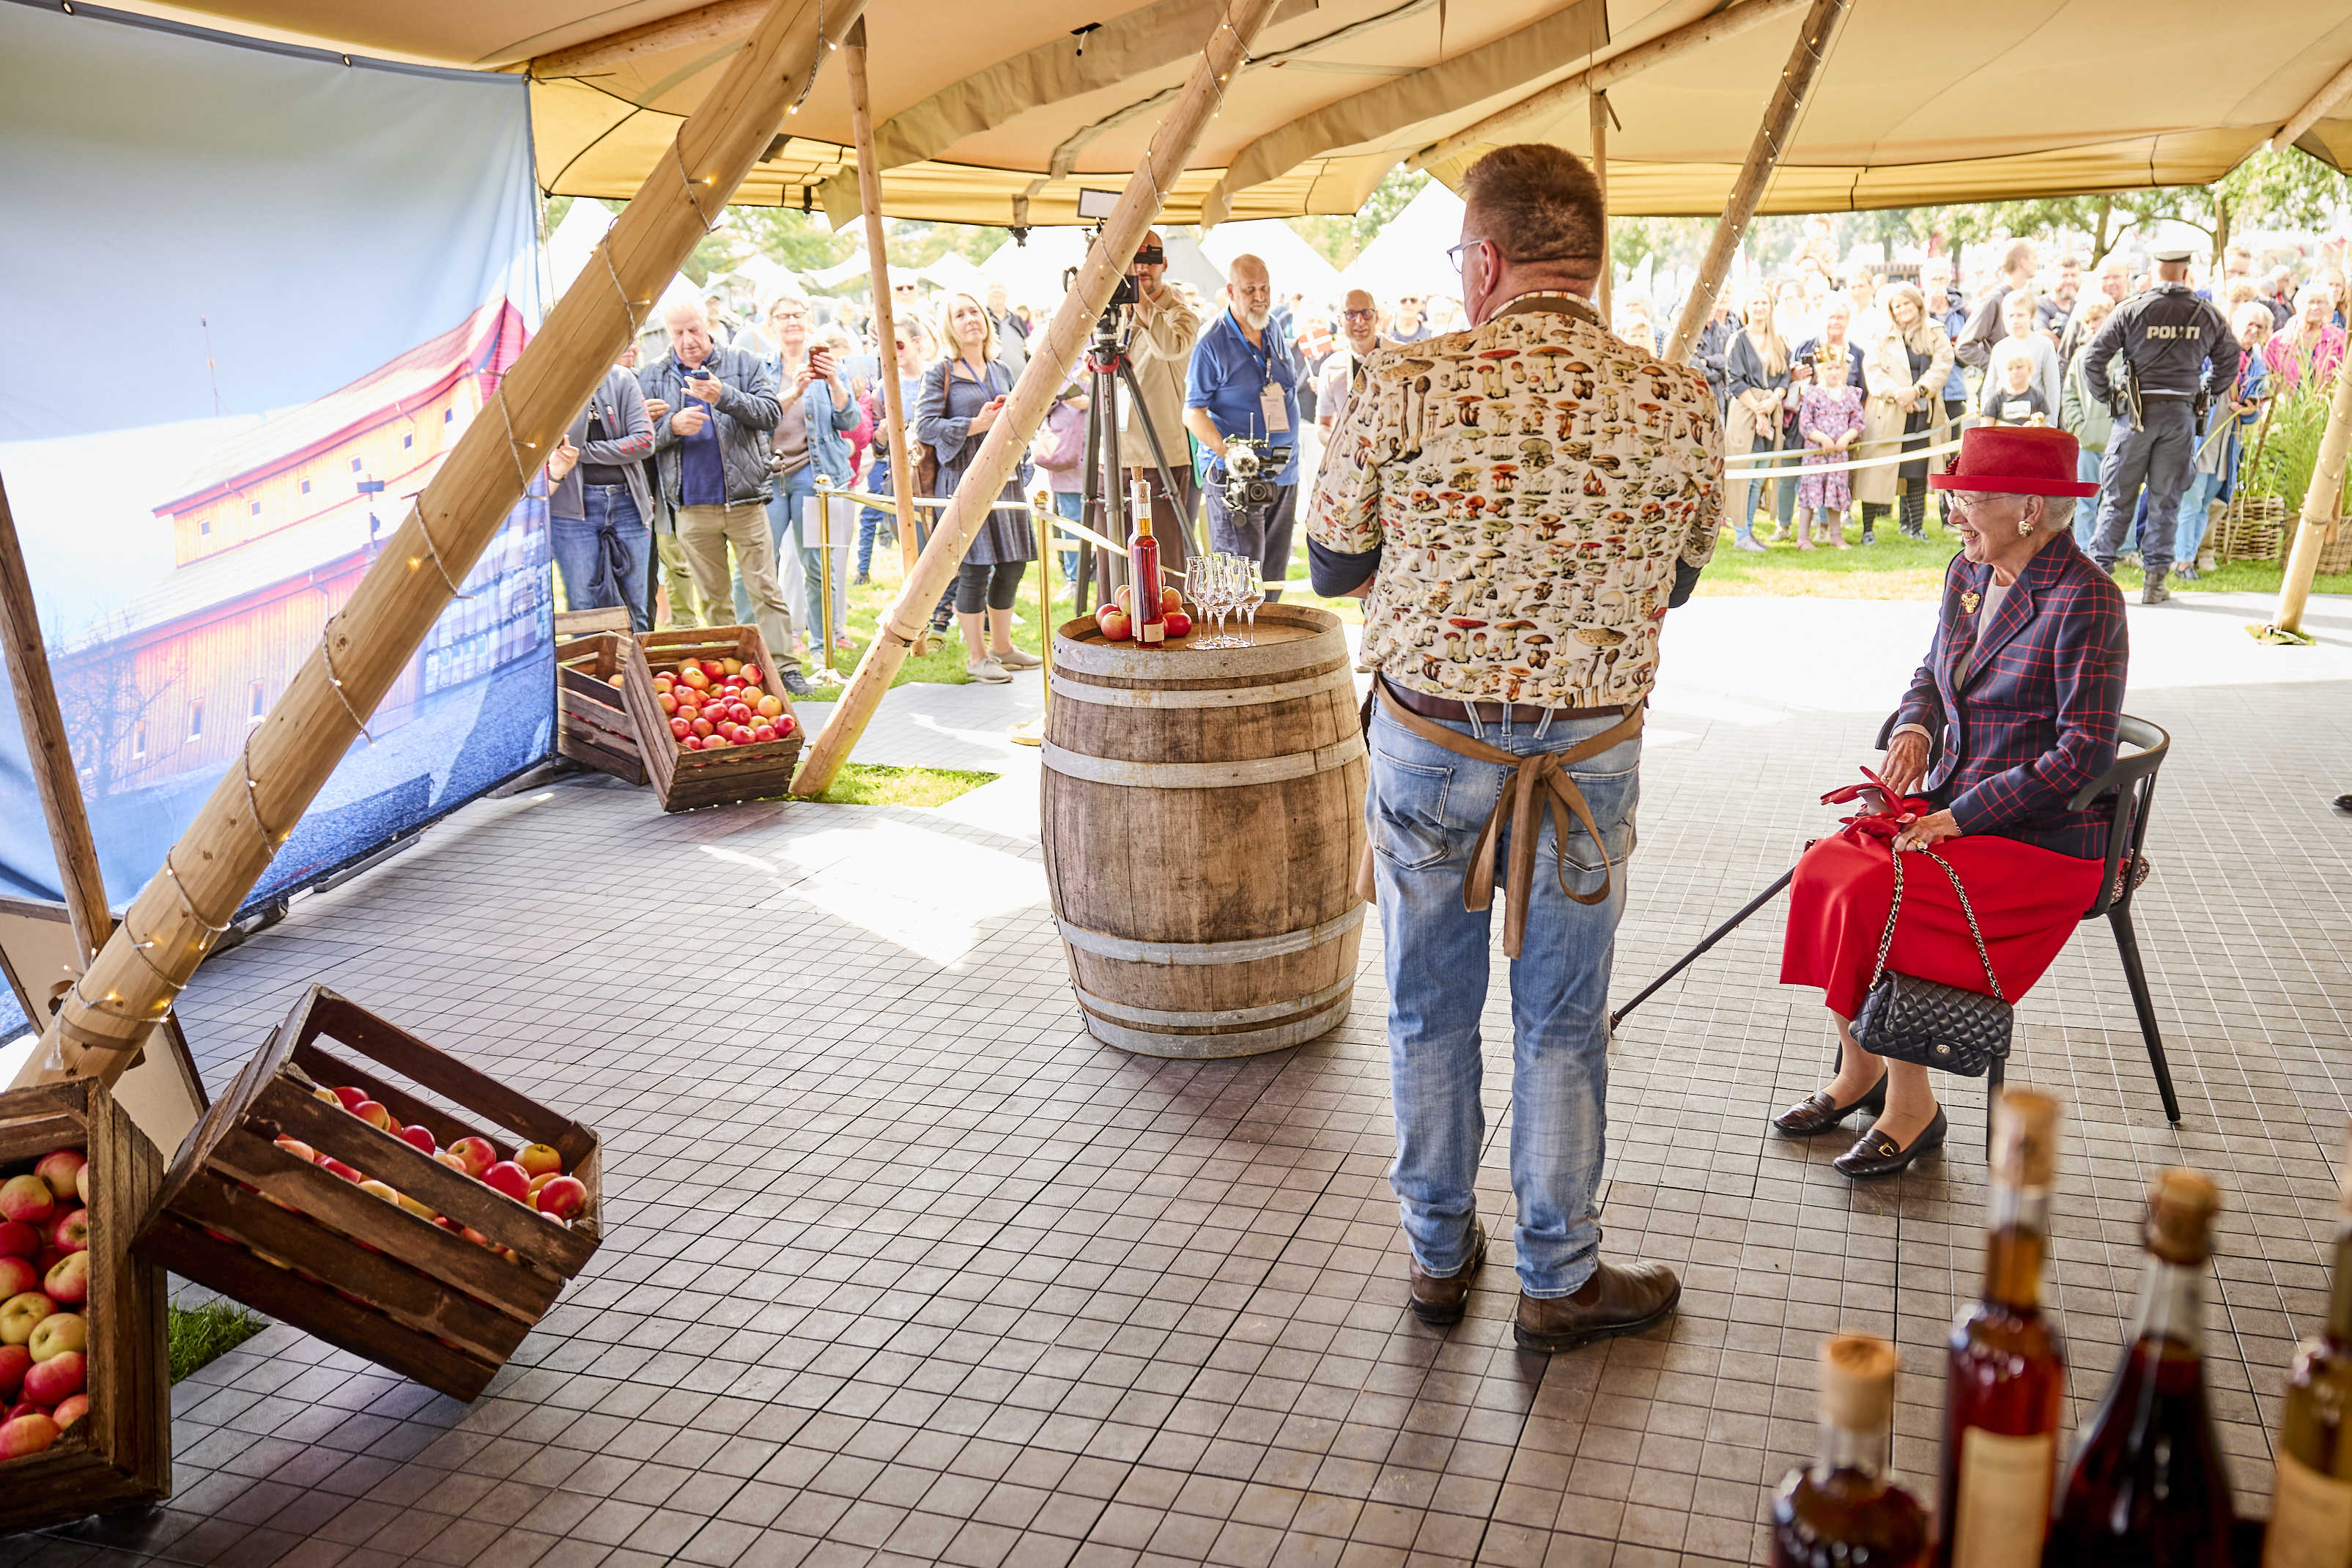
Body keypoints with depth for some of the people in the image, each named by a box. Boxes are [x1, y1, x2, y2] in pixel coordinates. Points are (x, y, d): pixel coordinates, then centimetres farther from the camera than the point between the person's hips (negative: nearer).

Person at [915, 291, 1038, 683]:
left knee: (1013, 563, 9)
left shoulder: (1001, 371, 17)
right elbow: (924, 425, -10)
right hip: (965, 478, -6)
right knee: (975, 569, -6)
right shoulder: (941, 373, -2)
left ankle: (1001, 645, 25)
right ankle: (976, 655, 5)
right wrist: (975, 425, -19)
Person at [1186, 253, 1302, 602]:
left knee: (1274, 575, 11)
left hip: (1283, 475, 7)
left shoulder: (1276, 333, 11)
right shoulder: (1212, 344, -9)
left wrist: (1291, 456, 16)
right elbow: (1193, 413, -11)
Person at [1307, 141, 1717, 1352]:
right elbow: (1676, 582, 7)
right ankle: (1559, 1282, 27)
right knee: (1561, 1022, 14)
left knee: (1429, 1011, 16)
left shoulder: (1409, 386, -13)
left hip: (1427, 742, -1)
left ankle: (1439, 1253, 33)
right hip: (1590, 753, 1)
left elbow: (1332, 567, -1)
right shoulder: (1678, 403, -7)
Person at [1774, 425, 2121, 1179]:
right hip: (1954, 807, 7)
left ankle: (1911, 1109, -8)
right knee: (1826, 865, -16)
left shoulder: (2086, 600, -17)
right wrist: (1915, 726, 0)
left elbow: (2085, 754, -19)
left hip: (2043, 836, -7)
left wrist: (1960, 818, -21)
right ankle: (1858, 1072, -1)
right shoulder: (1967, 573, 7)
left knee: (1877, 897, -26)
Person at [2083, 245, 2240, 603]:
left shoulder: (2131, 309, -4)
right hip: (2181, 414, 2)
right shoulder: (2207, 315, 4)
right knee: (2166, 499, 7)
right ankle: (2155, 579, 7)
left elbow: (2093, 358, -6)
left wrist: (2106, 396, 5)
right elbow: (2229, 361, 15)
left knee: (2118, 496, 5)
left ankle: (2100, 570, 4)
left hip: (2136, 412, -2)